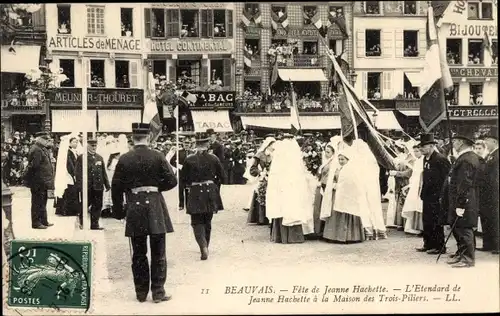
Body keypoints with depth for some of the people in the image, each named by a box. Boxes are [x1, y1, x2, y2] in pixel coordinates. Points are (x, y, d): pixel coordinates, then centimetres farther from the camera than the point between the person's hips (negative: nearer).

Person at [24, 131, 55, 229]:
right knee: (37, 202, -4)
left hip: (43, 182, 11)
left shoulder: (43, 149, 16)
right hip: (38, 182, -11)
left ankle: (44, 221, 27)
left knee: (43, 201, 17)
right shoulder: (36, 150, -17)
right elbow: (33, 166, -22)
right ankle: (36, 223, 3)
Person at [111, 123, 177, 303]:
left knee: (138, 254, 11)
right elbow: (172, 181, -6)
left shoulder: (124, 159, -2)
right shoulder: (157, 156, -5)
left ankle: (141, 292, 16)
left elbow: (116, 188, 0)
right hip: (155, 206, -1)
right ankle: (158, 292, 7)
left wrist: (118, 211, 12)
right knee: (158, 253, 6)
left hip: (134, 208, 1)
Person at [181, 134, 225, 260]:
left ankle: (203, 246, -19)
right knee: (207, 221, 17)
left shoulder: (189, 159, -8)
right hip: (210, 192, 2)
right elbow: (222, 175, 0)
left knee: (197, 222, 3)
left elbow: (183, 177, -1)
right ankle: (205, 247, 27)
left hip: (195, 193, -2)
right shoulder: (213, 158, -4)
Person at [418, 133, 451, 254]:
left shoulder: (440, 159, -16)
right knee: (426, 221, 13)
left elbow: (446, 177, -17)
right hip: (427, 195, 9)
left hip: (436, 197, -9)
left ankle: (439, 246, 8)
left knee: (436, 222, -1)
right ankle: (428, 244, 23)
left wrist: (439, 194, -16)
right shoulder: (426, 158, 11)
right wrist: (423, 192, 14)